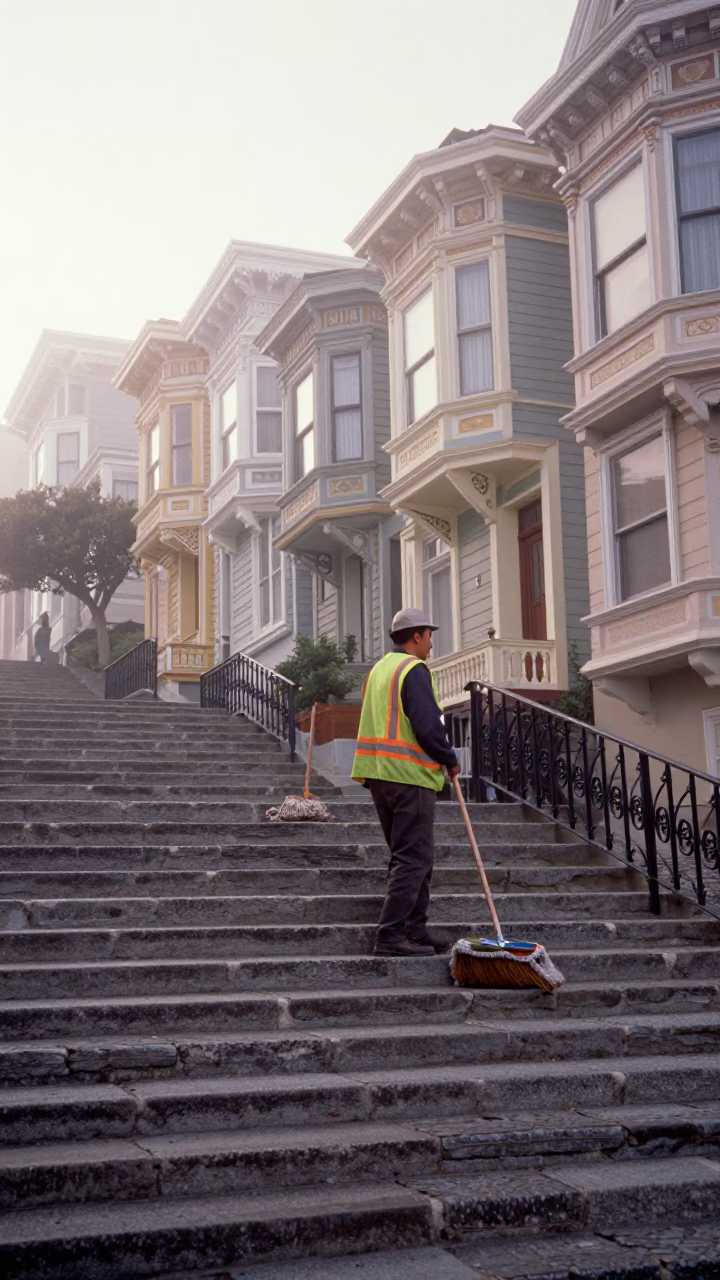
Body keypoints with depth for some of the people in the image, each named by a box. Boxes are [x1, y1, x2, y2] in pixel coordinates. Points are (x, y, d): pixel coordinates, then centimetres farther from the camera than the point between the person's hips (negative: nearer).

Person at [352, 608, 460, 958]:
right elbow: (427, 725, -18)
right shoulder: (414, 670, -10)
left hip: (378, 772, 9)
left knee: (410, 855, 16)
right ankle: (391, 935, -11)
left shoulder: (378, 670, 18)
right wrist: (450, 759, -4)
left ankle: (415, 931, 18)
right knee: (413, 858, -7)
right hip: (410, 774, -9)